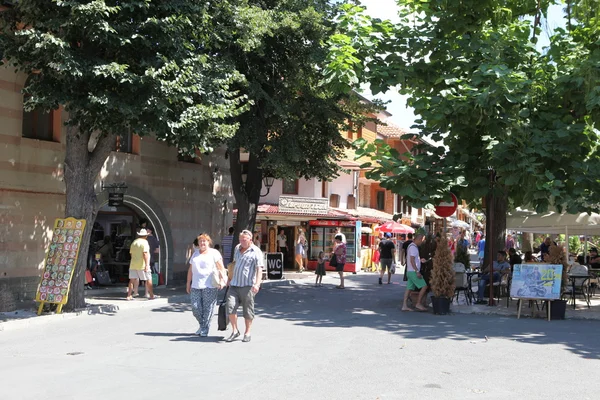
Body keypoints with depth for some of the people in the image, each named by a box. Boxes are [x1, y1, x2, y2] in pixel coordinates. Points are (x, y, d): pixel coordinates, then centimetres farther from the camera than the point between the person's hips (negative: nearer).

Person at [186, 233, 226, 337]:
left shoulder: (214, 253, 4)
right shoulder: (195, 253, 20)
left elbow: (221, 267, -5)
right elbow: (190, 269, 23)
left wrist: (222, 279, -19)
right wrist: (188, 283, 19)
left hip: (210, 286, -4)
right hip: (196, 286, 4)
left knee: (207, 308, -3)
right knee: (195, 307, -2)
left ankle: (205, 329, 10)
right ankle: (202, 325, 22)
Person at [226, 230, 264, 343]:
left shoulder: (256, 252, -7)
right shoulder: (237, 248, 14)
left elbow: (259, 269, -16)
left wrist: (257, 284, -28)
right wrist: (230, 278, 31)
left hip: (247, 285, -5)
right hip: (234, 285, 5)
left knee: (248, 311, 3)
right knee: (230, 307, -6)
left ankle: (247, 333, 17)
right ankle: (235, 331, 6)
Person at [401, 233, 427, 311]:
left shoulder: (411, 246, 17)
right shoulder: (413, 247, -15)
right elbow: (412, 260, -21)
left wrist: (420, 260, 17)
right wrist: (417, 271, -22)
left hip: (410, 271, 10)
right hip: (413, 271, -10)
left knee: (409, 288, 8)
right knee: (424, 286, -6)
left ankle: (404, 306, 6)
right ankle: (418, 304, -1)